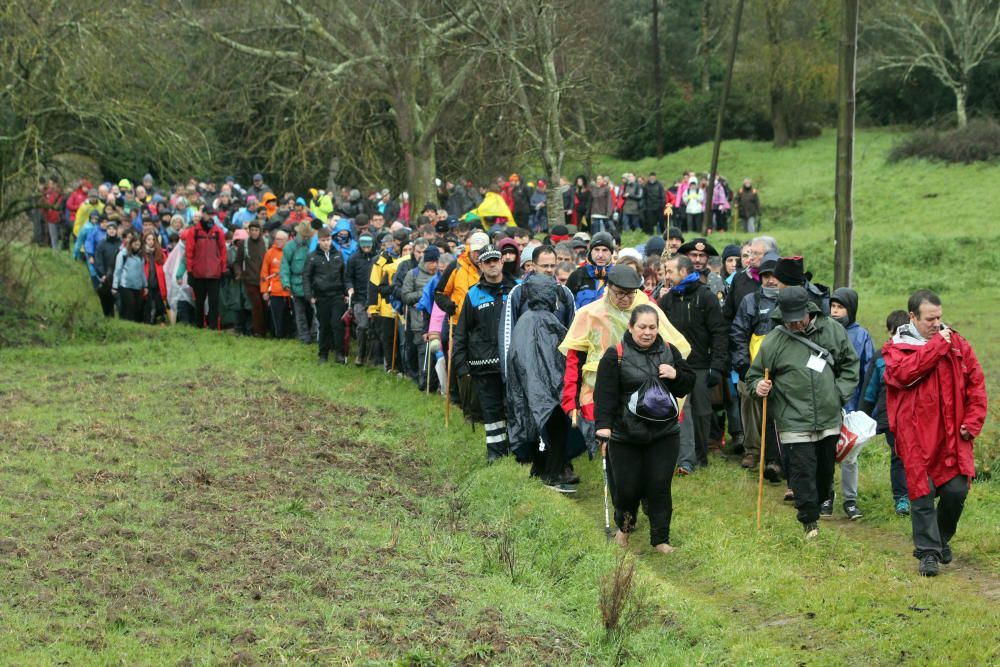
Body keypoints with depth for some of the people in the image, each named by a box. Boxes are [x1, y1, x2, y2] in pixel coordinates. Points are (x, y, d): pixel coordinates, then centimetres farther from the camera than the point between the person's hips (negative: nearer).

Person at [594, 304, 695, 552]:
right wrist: (603, 426, -23)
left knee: (660, 487, 1)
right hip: (625, 437, -3)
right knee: (628, 488, 2)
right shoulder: (616, 355, -7)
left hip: (664, 435, 3)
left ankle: (660, 539, 13)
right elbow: (605, 394, -12)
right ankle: (624, 526, 32)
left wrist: (675, 375, -8)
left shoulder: (669, 351, 6)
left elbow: (688, 385, 13)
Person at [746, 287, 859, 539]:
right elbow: (754, 375, 2)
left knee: (826, 468, 17)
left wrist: (841, 393, 3)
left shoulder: (832, 330, -1)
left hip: (829, 419, 4)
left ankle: (821, 504, 38)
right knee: (803, 470, -8)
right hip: (794, 422, -3)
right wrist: (759, 386, -20)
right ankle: (809, 521, -1)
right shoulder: (773, 341, -9)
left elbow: (850, 364, 13)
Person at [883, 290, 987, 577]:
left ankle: (941, 540, 24)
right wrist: (937, 346, -16)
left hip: (952, 435, 2)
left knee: (956, 490, 0)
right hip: (917, 436, -2)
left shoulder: (957, 343, 8)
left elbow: (976, 383, 10)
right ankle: (928, 551, 8)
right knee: (922, 493, -2)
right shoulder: (896, 348, 1)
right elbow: (903, 373, -21)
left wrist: (972, 422, 1)